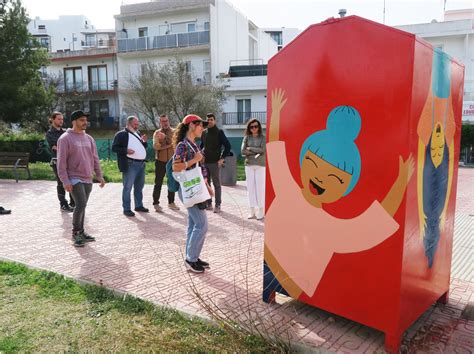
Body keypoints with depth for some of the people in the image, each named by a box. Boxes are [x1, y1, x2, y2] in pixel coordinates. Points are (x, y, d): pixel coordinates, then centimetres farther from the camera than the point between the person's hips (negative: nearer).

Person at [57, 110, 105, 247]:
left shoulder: (89, 138, 13)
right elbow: (61, 162, -11)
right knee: (81, 204, -15)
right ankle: (76, 232, 0)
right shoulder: (65, 138, -7)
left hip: (87, 179, 6)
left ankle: (80, 232, 21)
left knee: (82, 206, 11)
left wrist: (99, 176, 12)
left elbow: (95, 159, 16)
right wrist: (65, 181, -16)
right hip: (74, 179, -6)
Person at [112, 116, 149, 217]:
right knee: (127, 187, -3)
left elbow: (143, 147, 26)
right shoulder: (121, 134, -4)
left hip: (141, 163, 8)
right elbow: (114, 148, -8)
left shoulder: (138, 133, 19)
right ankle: (126, 209, 3)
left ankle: (139, 205, 27)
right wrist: (126, 150, -21)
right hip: (130, 165, -8)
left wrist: (144, 141, 4)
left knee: (139, 187, 15)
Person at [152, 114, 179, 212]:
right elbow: (155, 146, -13)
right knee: (158, 183, 1)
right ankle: (156, 203, 7)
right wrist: (168, 145, -17)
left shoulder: (174, 132, 4)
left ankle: (171, 202, 25)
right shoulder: (157, 133, 2)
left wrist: (165, 137, -25)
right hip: (160, 161, -2)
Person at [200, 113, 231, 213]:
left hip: (215, 162, -5)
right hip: (205, 162, 5)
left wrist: (222, 158, -11)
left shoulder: (219, 132, -4)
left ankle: (217, 205, 6)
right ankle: (208, 203, 20)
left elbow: (228, 146, -7)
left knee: (216, 184, 1)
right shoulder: (204, 133, 11)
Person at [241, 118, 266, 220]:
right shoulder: (247, 138, 8)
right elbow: (243, 151, -2)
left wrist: (250, 148, -5)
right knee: (250, 187, 3)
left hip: (260, 165, -2)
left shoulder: (263, 138, 3)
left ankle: (261, 211, 3)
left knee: (260, 187, -4)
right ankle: (252, 211, 11)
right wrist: (256, 152, -7)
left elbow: (263, 149, -11)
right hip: (249, 165, 2)